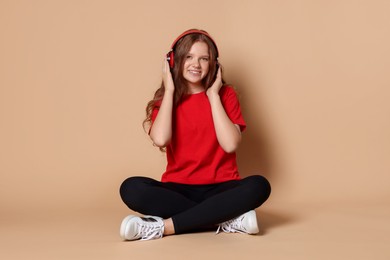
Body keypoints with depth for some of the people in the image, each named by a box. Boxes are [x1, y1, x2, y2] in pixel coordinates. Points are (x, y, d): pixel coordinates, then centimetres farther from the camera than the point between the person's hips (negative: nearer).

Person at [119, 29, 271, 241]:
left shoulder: (225, 94, 3)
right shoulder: (165, 99, 4)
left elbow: (230, 144, -14)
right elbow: (160, 140, -18)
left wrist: (213, 94, -9)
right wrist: (169, 90, -8)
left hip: (219, 188, 0)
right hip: (178, 189, 1)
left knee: (258, 185, -31)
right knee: (131, 188, -28)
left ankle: (164, 226, -28)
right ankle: (228, 220, -26)